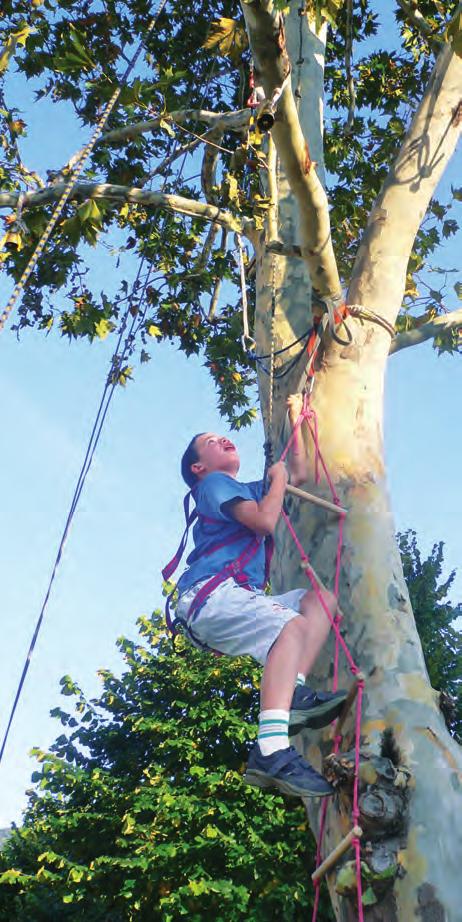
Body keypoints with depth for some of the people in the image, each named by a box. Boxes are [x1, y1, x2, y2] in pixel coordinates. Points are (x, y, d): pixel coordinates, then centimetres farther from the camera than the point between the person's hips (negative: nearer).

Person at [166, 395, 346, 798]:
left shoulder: (245, 490, 32)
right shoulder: (213, 484, 5)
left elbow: (299, 474, 38)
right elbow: (264, 522, -11)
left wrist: (295, 418, 41)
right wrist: (277, 478, 7)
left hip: (238, 599, 9)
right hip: (210, 594, -9)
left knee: (322, 598, 3)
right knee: (292, 626, -30)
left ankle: (293, 694, -18)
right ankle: (271, 752, -45)